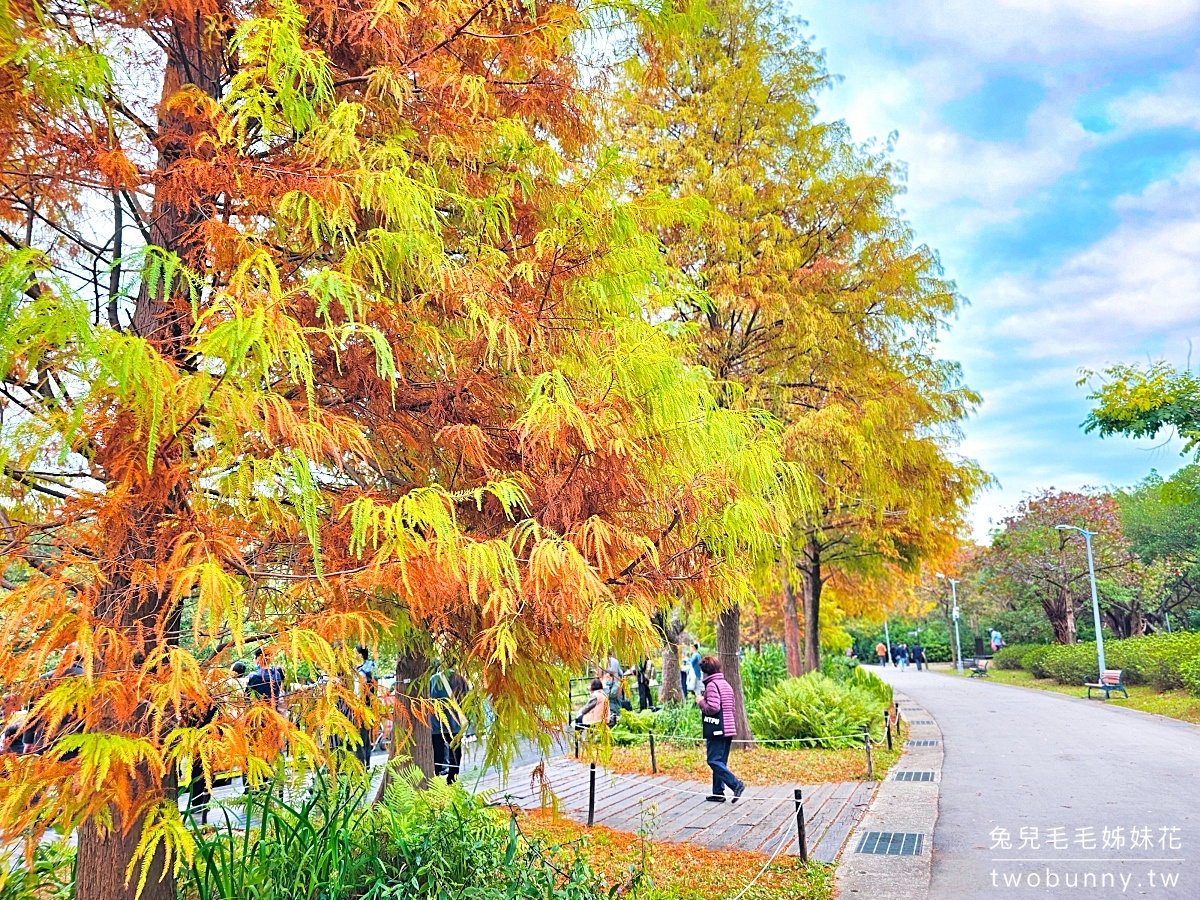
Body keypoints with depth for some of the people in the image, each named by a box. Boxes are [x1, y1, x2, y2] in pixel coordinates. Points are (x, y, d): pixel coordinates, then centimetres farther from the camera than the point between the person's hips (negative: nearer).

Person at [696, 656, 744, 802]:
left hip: (717, 730, -9)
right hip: (729, 729, 9)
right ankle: (718, 793, 14)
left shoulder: (711, 685, -12)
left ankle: (736, 784, -15)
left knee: (714, 761, -6)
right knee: (720, 761, 12)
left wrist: (701, 702, -6)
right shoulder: (726, 684, 16)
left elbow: (713, 708, -23)